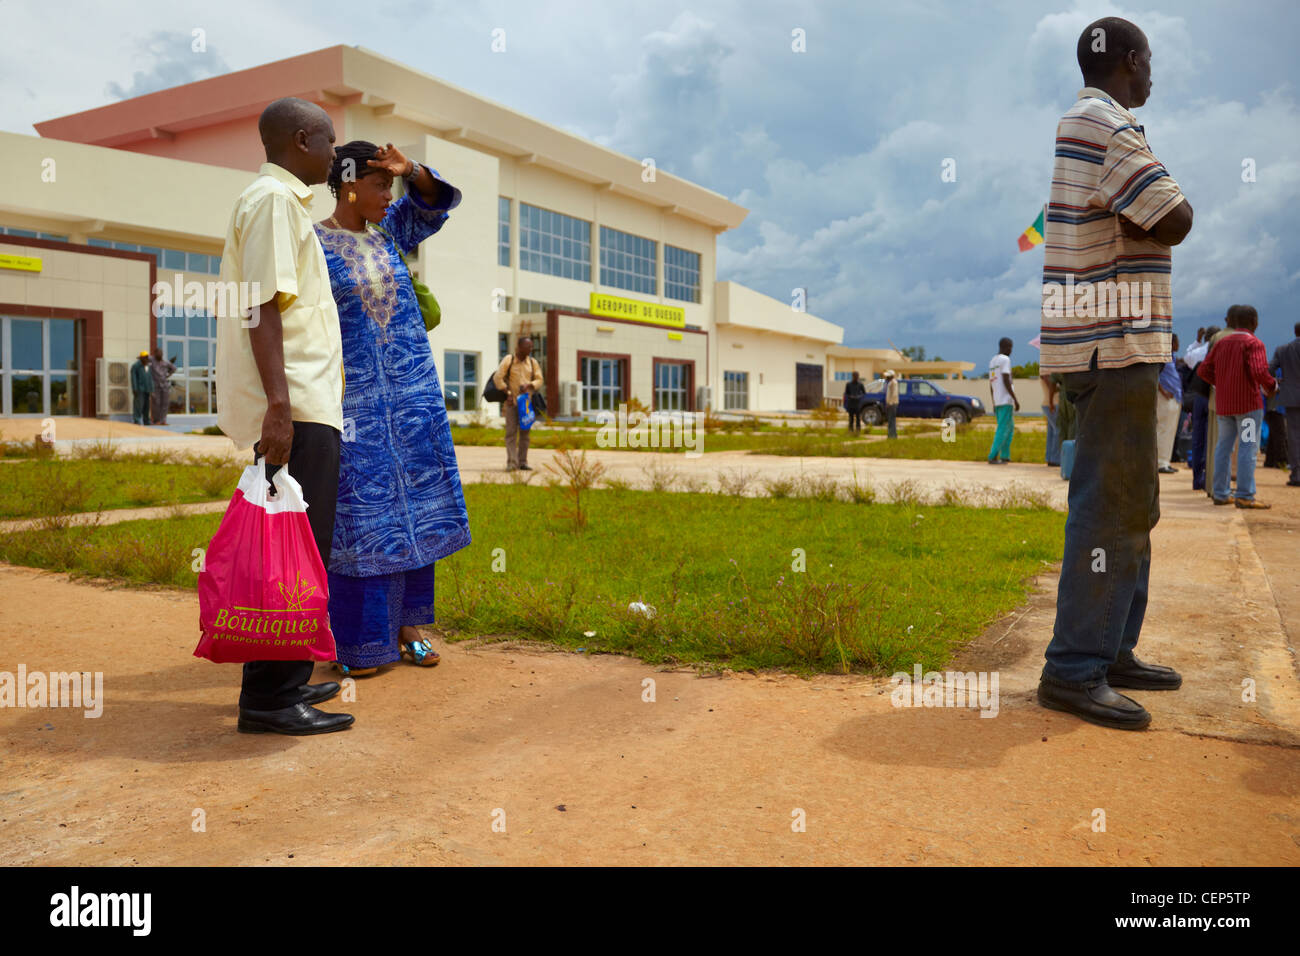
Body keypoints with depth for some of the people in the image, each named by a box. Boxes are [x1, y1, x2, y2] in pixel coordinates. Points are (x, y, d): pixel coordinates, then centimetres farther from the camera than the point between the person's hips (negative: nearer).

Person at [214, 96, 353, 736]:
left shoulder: (283, 201, 23)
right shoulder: (274, 198, -7)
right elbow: (263, 304, -17)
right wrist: (279, 402, -24)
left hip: (304, 403, 10)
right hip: (297, 406, -10)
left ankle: (282, 682, 20)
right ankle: (269, 698, -5)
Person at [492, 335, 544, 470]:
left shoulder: (532, 362, 9)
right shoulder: (508, 360, -2)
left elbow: (539, 380, 7)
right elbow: (498, 378, -5)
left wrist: (528, 385, -13)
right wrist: (507, 393, -10)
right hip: (511, 402, -4)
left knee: (525, 432, 5)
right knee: (511, 431, -8)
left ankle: (523, 462, 10)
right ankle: (512, 462, -10)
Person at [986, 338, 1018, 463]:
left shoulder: (992, 362, 18)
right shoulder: (1005, 360, -8)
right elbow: (1006, 381, -16)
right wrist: (1016, 399, -14)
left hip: (997, 401, 8)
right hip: (1006, 400, -8)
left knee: (1010, 427, 16)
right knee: (1003, 428, -7)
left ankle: (1005, 456, 12)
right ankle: (993, 457, -12)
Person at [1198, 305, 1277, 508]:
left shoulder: (1221, 343, 9)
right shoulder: (1253, 344, -9)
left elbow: (1203, 370, 7)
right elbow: (1259, 371, -23)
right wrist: (1272, 386, -5)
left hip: (1223, 405, 6)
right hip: (1248, 404, -6)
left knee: (1223, 447, 11)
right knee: (1248, 448, -5)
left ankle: (1220, 493, 13)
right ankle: (1244, 496, -8)